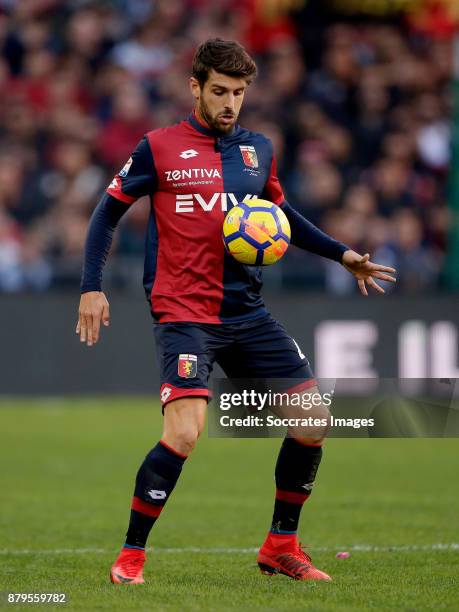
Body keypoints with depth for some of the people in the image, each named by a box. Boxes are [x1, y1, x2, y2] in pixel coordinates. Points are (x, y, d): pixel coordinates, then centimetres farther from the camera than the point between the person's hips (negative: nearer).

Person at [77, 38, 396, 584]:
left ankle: (280, 547, 18)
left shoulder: (258, 150, 12)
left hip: (246, 312, 6)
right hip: (183, 312, -6)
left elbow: (283, 215, 27)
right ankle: (131, 556, -8)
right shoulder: (158, 148, -2)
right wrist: (92, 287, -4)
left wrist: (342, 254, 19)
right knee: (183, 433, -23)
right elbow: (109, 211, 4)